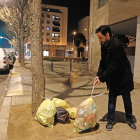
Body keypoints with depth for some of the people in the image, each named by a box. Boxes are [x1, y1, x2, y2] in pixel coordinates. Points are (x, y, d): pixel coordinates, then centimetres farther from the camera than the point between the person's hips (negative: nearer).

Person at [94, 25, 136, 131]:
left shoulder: (117, 45, -28)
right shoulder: (104, 45, -3)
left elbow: (113, 66, -28)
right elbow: (103, 62, 2)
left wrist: (102, 79, -23)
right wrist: (98, 75, -10)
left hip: (123, 76, -5)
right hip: (112, 77, 6)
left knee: (127, 99, 11)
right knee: (112, 99, 8)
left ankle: (130, 119, 32)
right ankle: (110, 120, 20)